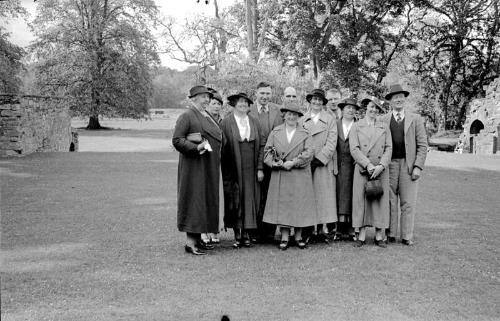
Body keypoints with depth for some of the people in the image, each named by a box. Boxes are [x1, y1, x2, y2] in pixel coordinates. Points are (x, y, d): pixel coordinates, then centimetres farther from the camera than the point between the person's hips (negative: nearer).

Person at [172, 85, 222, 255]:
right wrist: (196, 147, -25)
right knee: (194, 200, -6)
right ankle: (190, 242, -1)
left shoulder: (207, 116, 17)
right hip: (194, 164, -9)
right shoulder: (187, 116, -9)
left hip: (209, 165, 9)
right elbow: (177, 140, -15)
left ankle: (197, 238, 20)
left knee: (206, 201, 11)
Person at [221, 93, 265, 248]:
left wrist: (260, 168, -1)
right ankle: (237, 234, 11)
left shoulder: (254, 122, 9)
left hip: (251, 169, 3)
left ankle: (246, 233, 13)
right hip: (233, 169, -3)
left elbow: (261, 146, 7)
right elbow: (222, 147, -5)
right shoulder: (226, 123, -1)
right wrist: (226, 170, -11)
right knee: (234, 199, 2)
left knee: (250, 199, 3)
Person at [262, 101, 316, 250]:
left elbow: (309, 153, -7)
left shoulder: (305, 134, 5)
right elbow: (267, 151, 3)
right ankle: (284, 238, 7)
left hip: (300, 176, -1)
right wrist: (275, 163, -15)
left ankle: (298, 237, 12)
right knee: (281, 204, 0)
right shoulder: (275, 132, 9)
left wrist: (292, 163, -16)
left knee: (300, 204, 1)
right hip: (280, 176, 1)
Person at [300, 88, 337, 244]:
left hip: (323, 164, 0)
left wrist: (319, 159, -10)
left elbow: (331, 142, 0)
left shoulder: (330, 119, 9)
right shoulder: (302, 120, 11)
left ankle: (322, 228, 1)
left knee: (323, 195, -2)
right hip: (305, 164, 1)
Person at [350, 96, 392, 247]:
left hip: (381, 170, 1)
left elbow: (389, 148, 4)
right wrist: (368, 165, -13)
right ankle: (361, 236, 6)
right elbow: (354, 149, -3)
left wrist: (381, 165, -11)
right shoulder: (356, 126, 6)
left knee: (381, 201, 1)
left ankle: (379, 236, 8)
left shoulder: (384, 127, 11)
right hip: (362, 169, -1)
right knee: (361, 200, -1)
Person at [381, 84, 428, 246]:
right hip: (389, 165, 0)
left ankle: (407, 237, 7)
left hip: (409, 165, 0)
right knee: (390, 202, 3)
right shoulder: (383, 120, 9)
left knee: (408, 203, 1)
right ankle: (390, 234, 10)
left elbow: (422, 146, 5)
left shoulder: (416, 120, 8)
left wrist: (418, 167, -5)